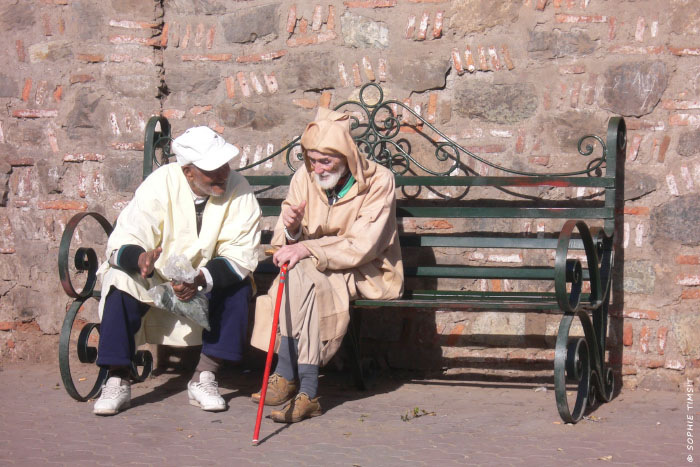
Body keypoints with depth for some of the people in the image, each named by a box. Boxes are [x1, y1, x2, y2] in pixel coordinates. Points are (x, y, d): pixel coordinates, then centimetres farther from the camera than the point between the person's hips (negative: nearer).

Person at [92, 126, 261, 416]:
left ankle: (204, 378, -19)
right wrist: (141, 259, -47)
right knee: (120, 282, -28)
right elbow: (121, 243, -22)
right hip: (154, 280, -1)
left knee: (238, 286, -27)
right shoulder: (161, 184, -19)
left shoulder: (238, 190, -17)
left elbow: (241, 256, -22)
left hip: (209, 284, 1)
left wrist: (201, 279, -41)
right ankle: (117, 382, -21)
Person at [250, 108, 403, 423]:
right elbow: (288, 244, 1)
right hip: (316, 269, 4)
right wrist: (291, 229, -23)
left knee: (303, 274, -32)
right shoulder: (304, 178, -1)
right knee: (300, 274, -32)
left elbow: (361, 247, -20)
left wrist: (307, 250, -28)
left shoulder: (378, 181, -13)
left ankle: (287, 374, -27)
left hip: (366, 274, -4)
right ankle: (306, 390, -32)